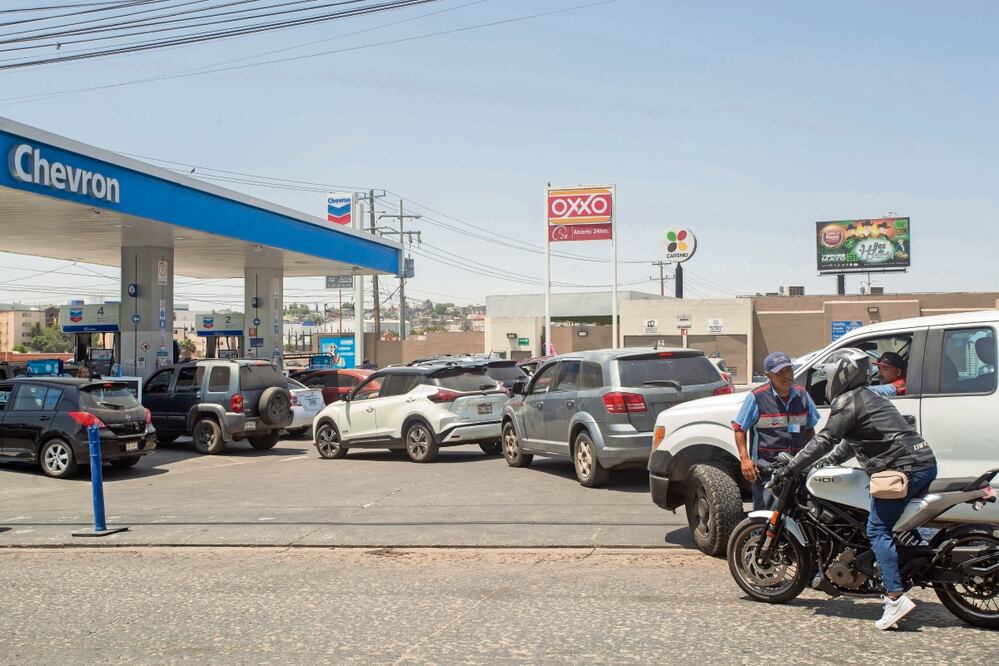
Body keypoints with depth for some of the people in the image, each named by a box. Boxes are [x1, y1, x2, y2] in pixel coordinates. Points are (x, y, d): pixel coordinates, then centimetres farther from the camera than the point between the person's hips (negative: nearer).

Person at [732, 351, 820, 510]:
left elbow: (810, 428, 22)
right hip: (765, 471, -5)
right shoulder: (756, 398, -6)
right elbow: (739, 429, 0)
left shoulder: (802, 396, 9)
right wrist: (744, 459, -10)